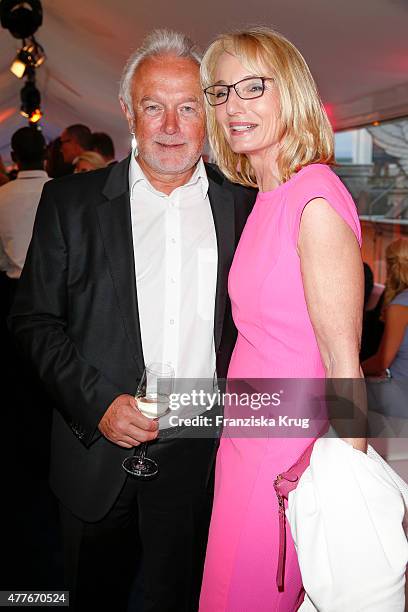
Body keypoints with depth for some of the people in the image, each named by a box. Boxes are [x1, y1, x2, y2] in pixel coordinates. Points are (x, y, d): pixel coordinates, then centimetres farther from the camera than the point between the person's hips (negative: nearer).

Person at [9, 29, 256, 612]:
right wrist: (96, 404, -12)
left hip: (202, 455, 0)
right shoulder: (71, 201, -2)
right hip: (99, 452, 1)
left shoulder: (244, 205, 1)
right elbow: (35, 318, -2)